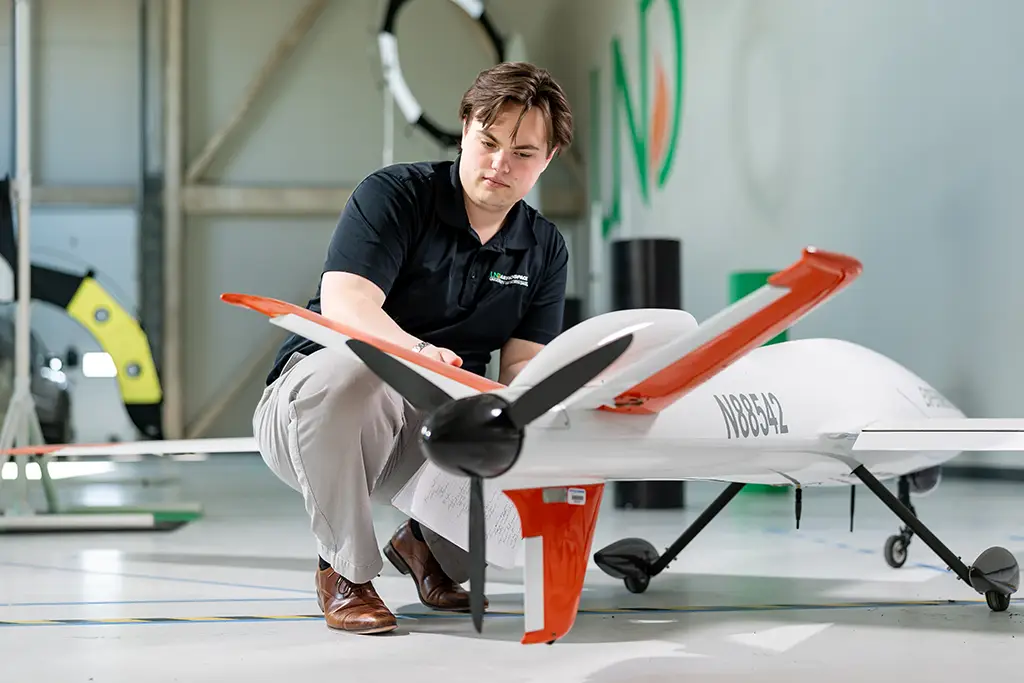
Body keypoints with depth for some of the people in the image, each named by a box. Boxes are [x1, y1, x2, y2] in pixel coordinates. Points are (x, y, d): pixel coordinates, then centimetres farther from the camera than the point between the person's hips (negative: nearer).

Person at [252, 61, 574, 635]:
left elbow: (523, 365, 0)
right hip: (304, 416, -4)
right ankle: (346, 569, -18)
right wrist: (419, 352, -46)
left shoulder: (545, 249, 6)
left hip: (433, 429, 5)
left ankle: (430, 548, 16)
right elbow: (344, 303, -25)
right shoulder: (395, 194, -10)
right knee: (350, 368, -40)